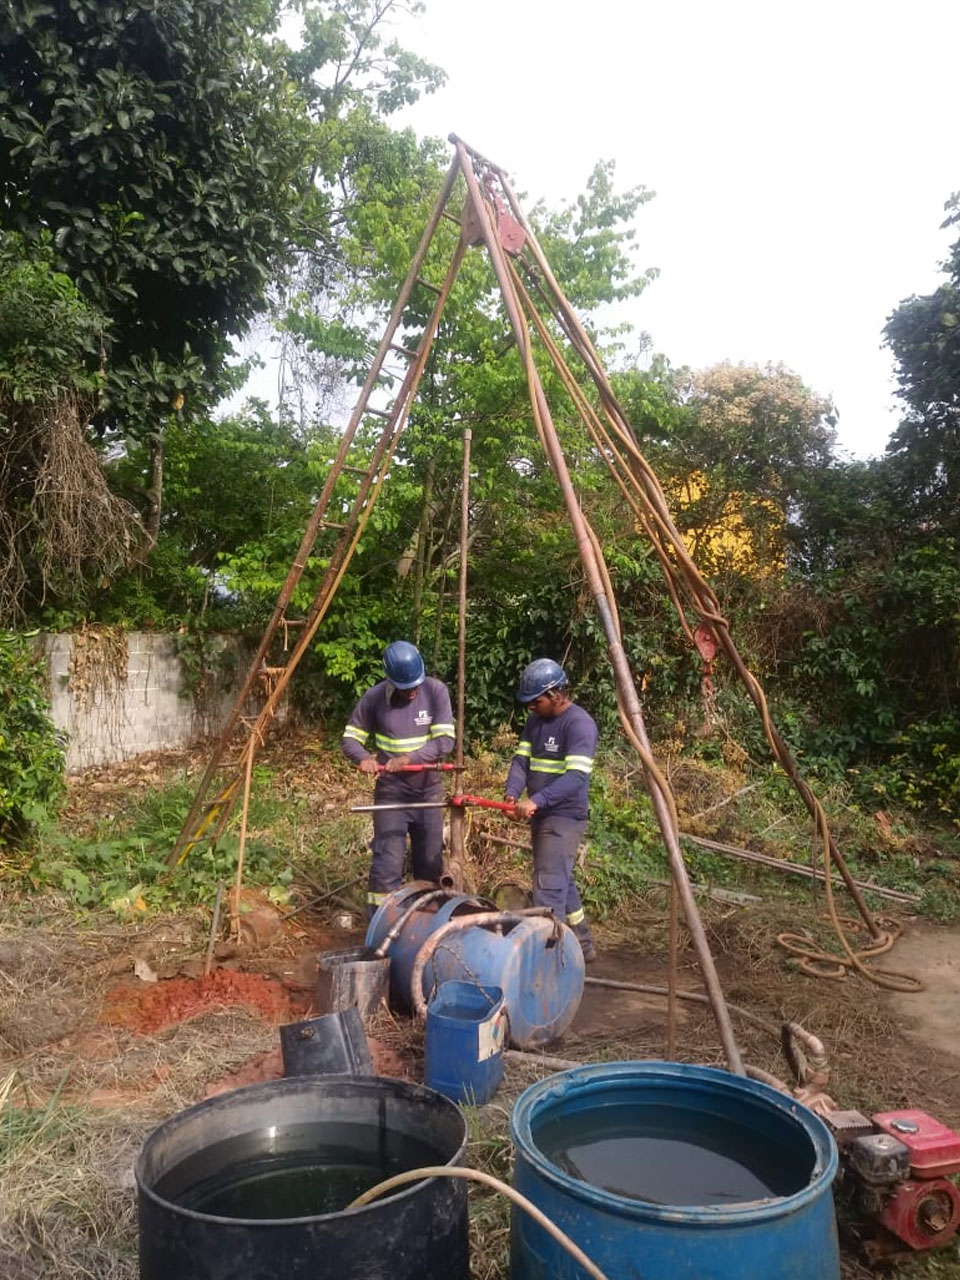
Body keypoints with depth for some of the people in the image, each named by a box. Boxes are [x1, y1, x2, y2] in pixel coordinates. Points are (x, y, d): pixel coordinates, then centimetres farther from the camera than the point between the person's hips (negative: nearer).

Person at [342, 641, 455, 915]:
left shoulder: (436, 691, -10)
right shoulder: (374, 698, -9)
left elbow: (445, 740, -15)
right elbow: (350, 738, -1)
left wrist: (409, 759, -28)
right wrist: (363, 757, -23)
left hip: (429, 792, 2)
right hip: (391, 794, -2)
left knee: (430, 864, 13)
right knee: (387, 867, -6)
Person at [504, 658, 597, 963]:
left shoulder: (579, 723, -17)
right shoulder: (535, 720, 9)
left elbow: (576, 776, -27)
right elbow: (521, 760, 4)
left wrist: (536, 800, -35)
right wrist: (512, 793, -15)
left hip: (564, 818, -9)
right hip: (541, 815, 9)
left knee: (549, 888, -12)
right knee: (562, 882, 19)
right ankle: (582, 946, 33)